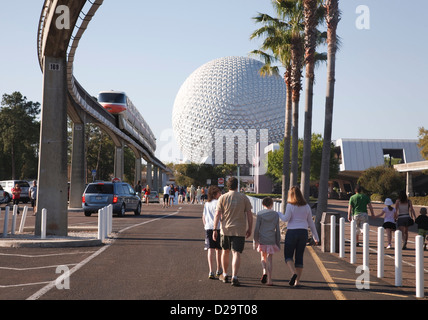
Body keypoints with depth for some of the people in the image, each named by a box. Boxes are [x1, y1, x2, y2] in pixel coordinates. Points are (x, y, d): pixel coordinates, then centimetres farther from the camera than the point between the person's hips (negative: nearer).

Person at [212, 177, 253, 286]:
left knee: (225, 251, 19)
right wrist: (249, 229, 10)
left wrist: (215, 230, -2)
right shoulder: (244, 198, 0)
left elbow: (217, 214, -5)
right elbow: (249, 215, 0)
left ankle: (225, 275, 30)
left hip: (225, 229, 1)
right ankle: (234, 277, -17)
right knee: (236, 253, -4)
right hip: (239, 230, -1)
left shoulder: (222, 198, -1)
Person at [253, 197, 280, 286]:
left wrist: (255, 241, 3)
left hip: (262, 239, 0)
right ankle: (269, 279, 0)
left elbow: (257, 229, -4)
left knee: (263, 257, 18)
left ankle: (265, 272, -5)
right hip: (271, 240, 0)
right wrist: (278, 243, 9)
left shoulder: (260, 214, -2)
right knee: (270, 259, 5)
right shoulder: (275, 215, 1)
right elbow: (277, 230, 3)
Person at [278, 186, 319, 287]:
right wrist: (316, 237, 15)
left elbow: (286, 218, -13)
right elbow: (311, 222, 11)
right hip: (303, 233, 4)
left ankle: (294, 273, -21)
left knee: (288, 256, 5)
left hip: (292, 232, -4)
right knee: (299, 257, 9)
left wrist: (279, 214, 7)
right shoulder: (306, 206, 8)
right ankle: (297, 281, 6)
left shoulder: (290, 205, -6)